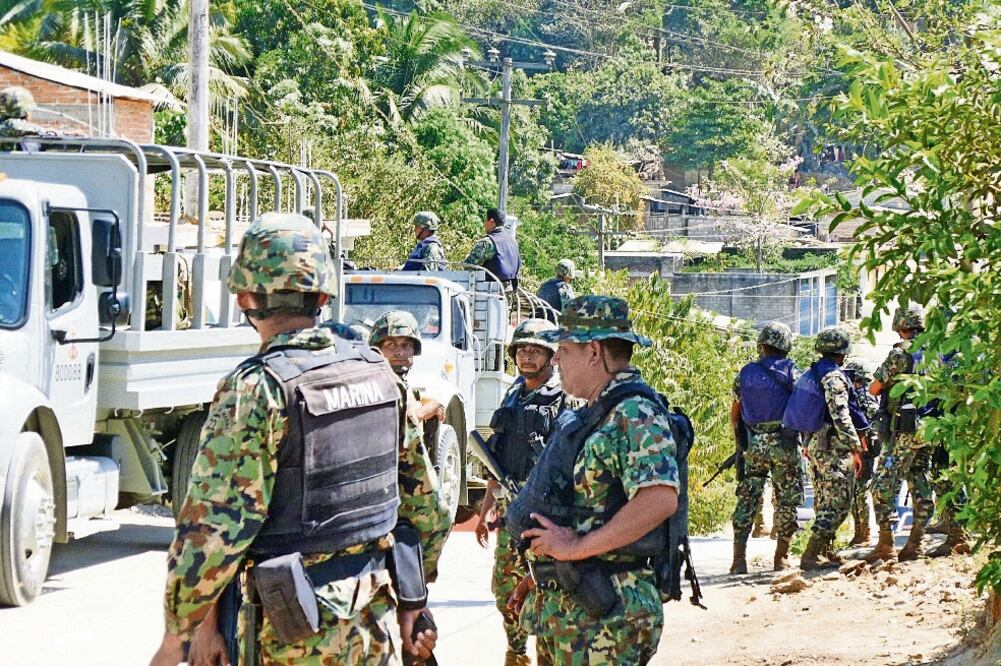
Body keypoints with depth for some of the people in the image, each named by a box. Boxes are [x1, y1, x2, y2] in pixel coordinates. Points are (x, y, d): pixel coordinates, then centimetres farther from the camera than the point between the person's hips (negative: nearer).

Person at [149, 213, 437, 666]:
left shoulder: (255, 389, -16)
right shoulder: (378, 372, 5)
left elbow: (214, 527, -19)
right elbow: (421, 494, 12)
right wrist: (410, 603, 20)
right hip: (375, 622, 6)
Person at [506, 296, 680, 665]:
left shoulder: (636, 416, -16)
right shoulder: (591, 415, 16)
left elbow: (659, 500, -30)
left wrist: (575, 547, -24)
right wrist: (540, 574, 20)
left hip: (603, 614, -10)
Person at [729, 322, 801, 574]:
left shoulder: (745, 373, 6)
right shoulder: (789, 371, -3)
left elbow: (734, 415, 11)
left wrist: (742, 441, 23)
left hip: (753, 443, 2)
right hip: (783, 443, -2)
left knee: (747, 499, 3)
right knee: (786, 500, 8)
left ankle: (739, 557, -6)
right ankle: (781, 557, 10)